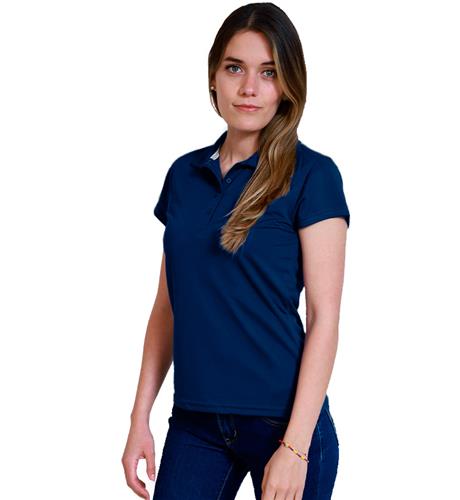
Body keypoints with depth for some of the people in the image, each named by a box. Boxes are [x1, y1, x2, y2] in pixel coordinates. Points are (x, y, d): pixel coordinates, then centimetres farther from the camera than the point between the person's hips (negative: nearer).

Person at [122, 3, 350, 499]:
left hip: (282, 418, -4)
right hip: (195, 420, 4)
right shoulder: (184, 174, 8)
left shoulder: (311, 174, -7)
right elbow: (168, 305, 11)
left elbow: (324, 316, -10)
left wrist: (296, 446, -15)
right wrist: (140, 417, 5)